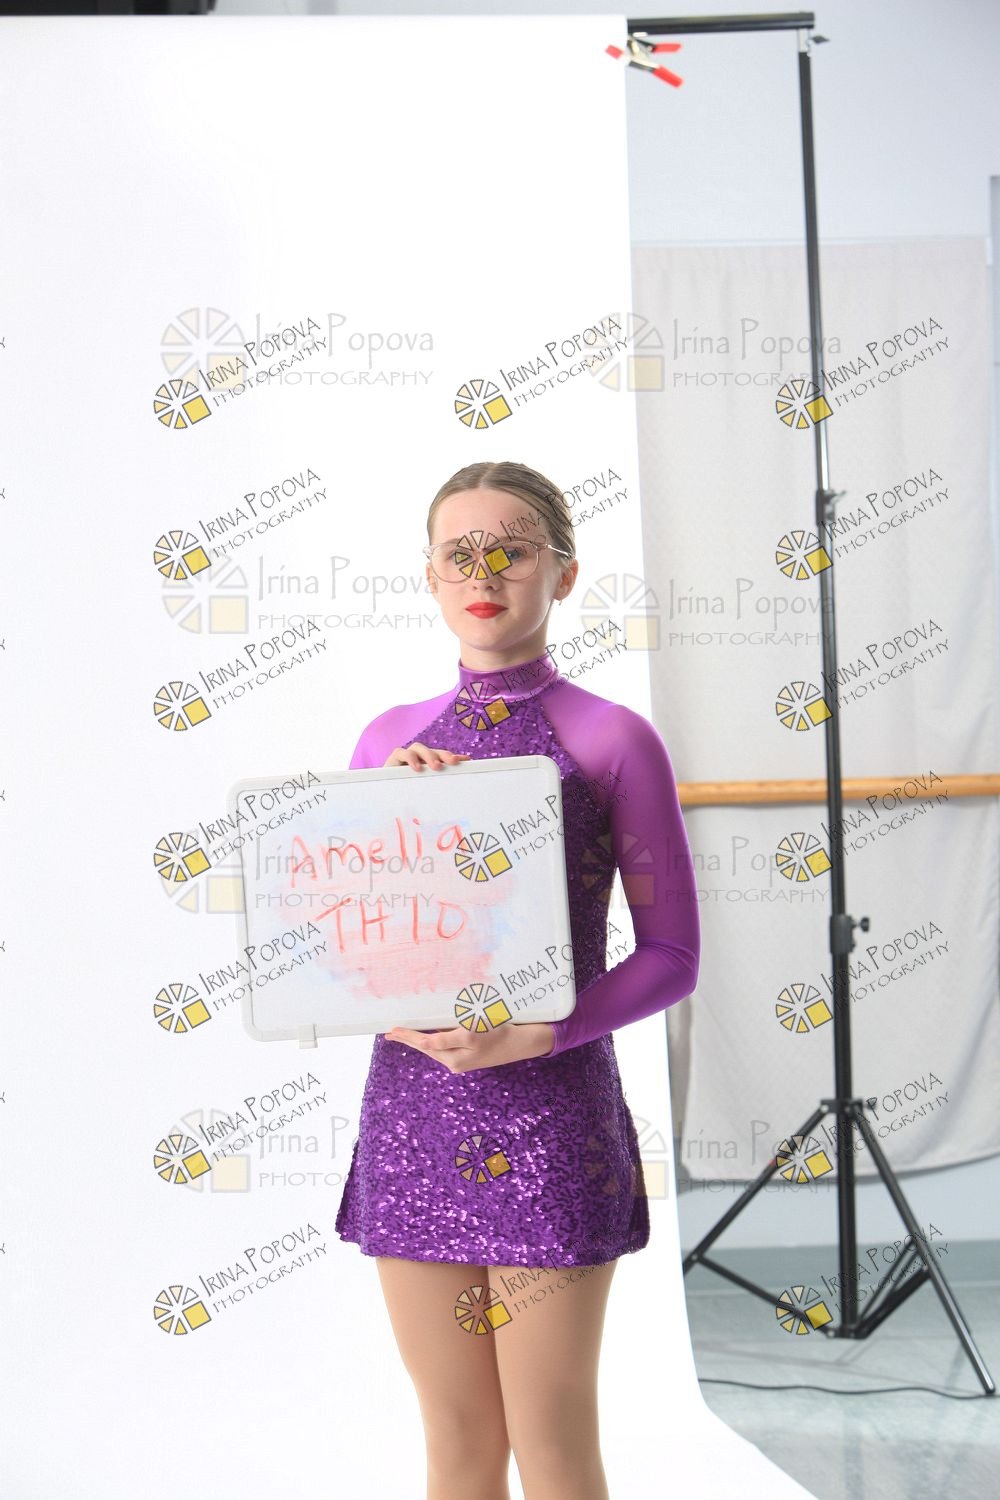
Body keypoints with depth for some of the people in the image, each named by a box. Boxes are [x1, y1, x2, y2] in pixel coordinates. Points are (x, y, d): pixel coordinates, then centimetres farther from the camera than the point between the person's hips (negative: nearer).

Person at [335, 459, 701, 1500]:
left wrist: (540, 1032, -18)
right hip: (410, 1102, 4)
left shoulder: (612, 738, -2)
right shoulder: (390, 739, 10)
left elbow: (671, 955, -3)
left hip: (550, 1111, -3)